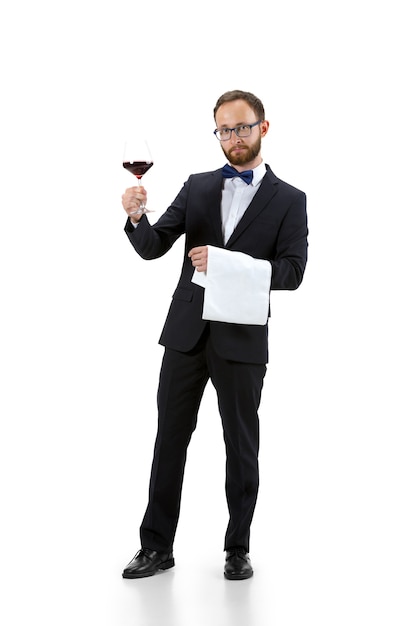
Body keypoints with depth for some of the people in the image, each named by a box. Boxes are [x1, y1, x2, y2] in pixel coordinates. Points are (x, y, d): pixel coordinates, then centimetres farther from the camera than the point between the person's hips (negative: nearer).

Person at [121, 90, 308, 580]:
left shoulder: (289, 200, 1)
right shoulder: (197, 187, 9)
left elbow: (292, 273, -8)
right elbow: (153, 247, 4)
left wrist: (227, 262, -18)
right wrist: (137, 217, -18)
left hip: (242, 339, -2)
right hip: (186, 333, 3)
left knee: (241, 446, 8)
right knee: (170, 439, 7)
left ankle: (238, 549, 22)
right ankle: (157, 546, 18)